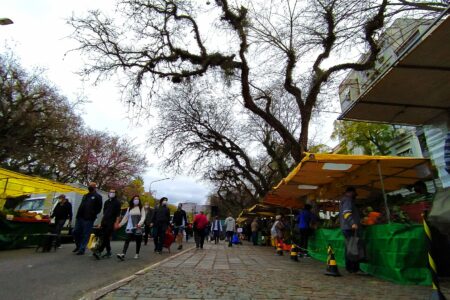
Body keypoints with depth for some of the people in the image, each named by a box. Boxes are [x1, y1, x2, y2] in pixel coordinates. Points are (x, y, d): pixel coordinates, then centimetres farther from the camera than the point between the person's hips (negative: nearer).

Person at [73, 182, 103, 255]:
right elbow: (81, 206, 23)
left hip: (89, 219, -7)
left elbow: (99, 208, -6)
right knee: (75, 232, 10)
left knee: (85, 235, -1)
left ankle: (82, 249, 8)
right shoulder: (85, 196, 21)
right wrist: (78, 214, 12)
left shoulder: (97, 196, -1)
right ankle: (78, 246, 30)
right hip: (80, 217, 7)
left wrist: (93, 214, -13)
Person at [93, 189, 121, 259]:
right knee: (105, 237, 7)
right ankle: (108, 252, 15)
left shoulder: (117, 202, -1)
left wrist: (116, 223, -15)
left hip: (111, 222, -7)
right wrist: (101, 222, 17)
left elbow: (118, 214, -7)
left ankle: (99, 251, -15)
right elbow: (104, 212, 22)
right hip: (104, 221, 7)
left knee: (106, 237, -11)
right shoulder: (106, 202, 18)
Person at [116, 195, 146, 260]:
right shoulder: (129, 208, 12)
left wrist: (140, 223, -21)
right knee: (127, 240, -10)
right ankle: (123, 254, -17)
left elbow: (143, 217, -6)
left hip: (138, 228, -1)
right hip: (130, 227, 1)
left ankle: (137, 254, 18)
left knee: (138, 241, 5)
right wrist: (121, 224, 12)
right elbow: (126, 217, 17)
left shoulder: (141, 208, 3)